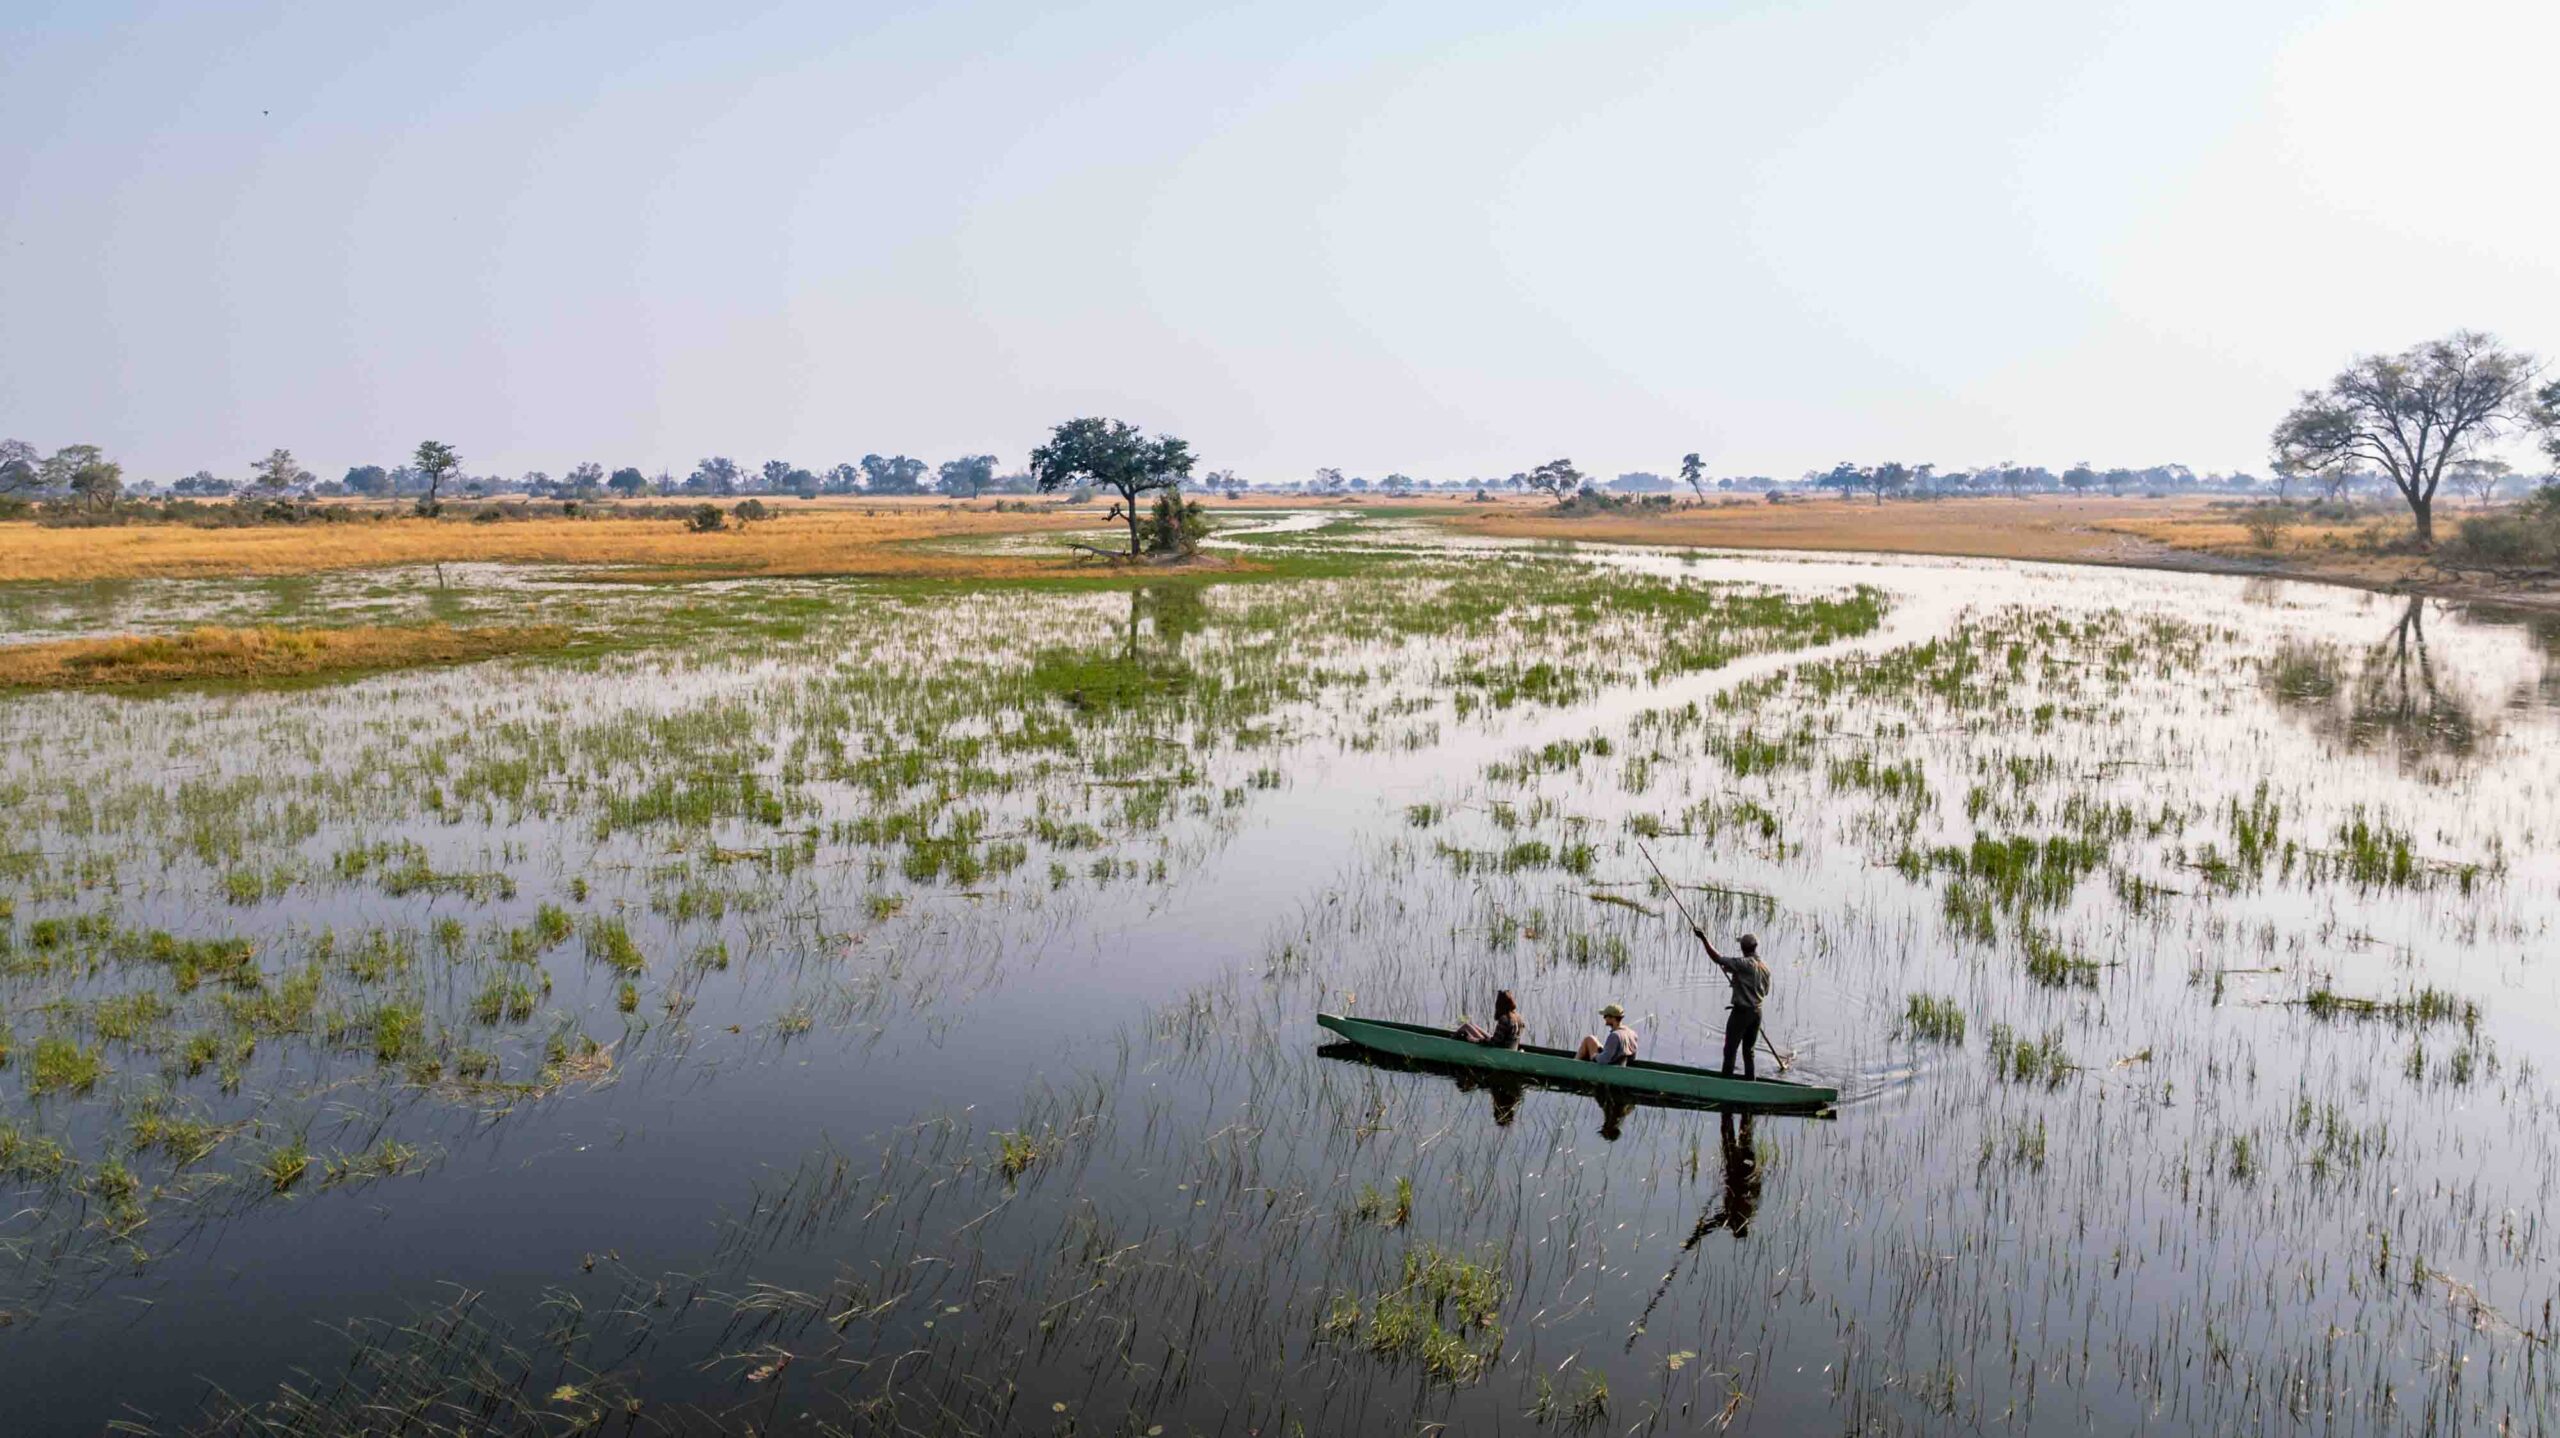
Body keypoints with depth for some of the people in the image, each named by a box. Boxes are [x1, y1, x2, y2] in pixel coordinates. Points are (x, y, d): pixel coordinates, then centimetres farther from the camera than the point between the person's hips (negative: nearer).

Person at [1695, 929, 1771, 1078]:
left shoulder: (1743, 964, -18)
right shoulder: (1765, 968, 4)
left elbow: (1717, 958, -22)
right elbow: (1765, 992, 14)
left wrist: (1704, 938, -19)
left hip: (1741, 1012, -7)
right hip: (1757, 1012, 7)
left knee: (1730, 1049, 1)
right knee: (1749, 1049, 16)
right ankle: (1750, 1080, 18)